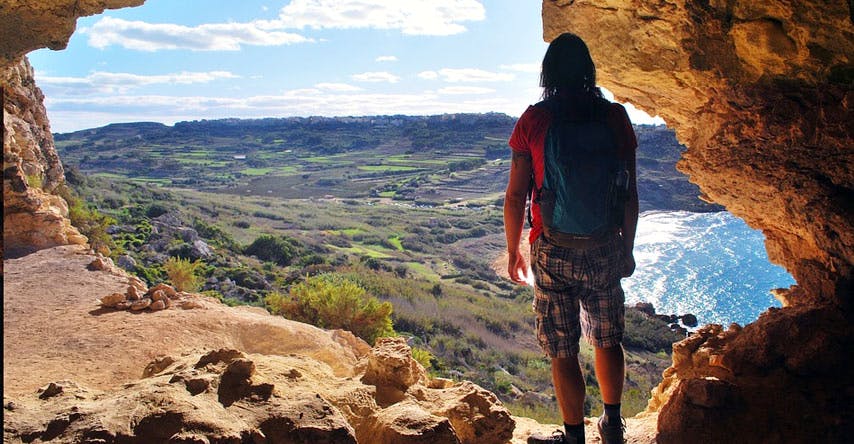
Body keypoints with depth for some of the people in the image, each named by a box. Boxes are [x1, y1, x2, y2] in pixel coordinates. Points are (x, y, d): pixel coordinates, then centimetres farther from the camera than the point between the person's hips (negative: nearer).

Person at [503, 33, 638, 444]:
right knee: (608, 341, 20)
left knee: (563, 352, 9)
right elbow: (629, 193, 1)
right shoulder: (614, 116, -1)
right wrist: (627, 248, 13)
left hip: (553, 252, -3)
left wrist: (513, 251, 6)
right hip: (605, 249, 3)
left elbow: (516, 195, -6)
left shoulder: (533, 120, -7)